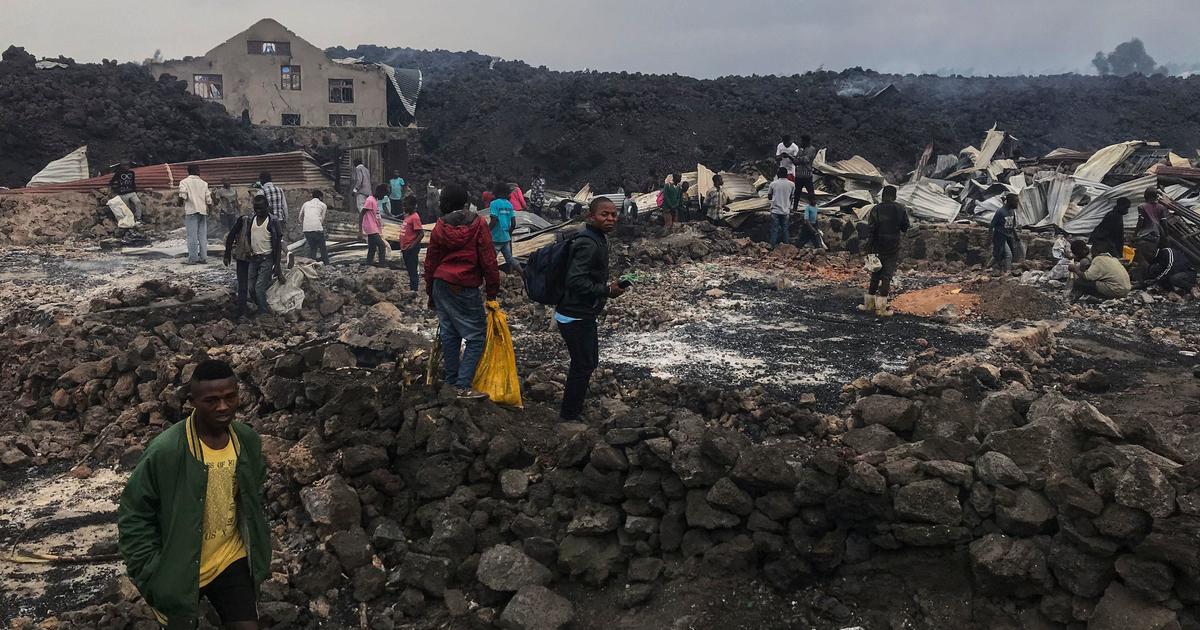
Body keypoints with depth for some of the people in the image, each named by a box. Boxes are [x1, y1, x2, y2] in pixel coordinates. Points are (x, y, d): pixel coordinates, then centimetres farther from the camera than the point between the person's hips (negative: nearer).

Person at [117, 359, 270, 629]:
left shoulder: (249, 440, -9)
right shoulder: (165, 451, -23)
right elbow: (133, 517, -14)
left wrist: (257, 551, 10)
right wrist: (152, 577, -15)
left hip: (232, 561, 3)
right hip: (180, 570, -3)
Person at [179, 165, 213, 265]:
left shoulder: (184, 182, 0)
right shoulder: (204, 183, 10)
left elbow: (183, 195, -15)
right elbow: (208, 200, 7)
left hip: (191, 211, -3)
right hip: (203, 211, 3)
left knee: (192, 235, -3)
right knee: (203, 235, 7)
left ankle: (193, 258, -4)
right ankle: (203, 258, 6)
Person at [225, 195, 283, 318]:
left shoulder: (272, 222, -8)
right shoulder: (251, 220, 7)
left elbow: (278, 244, -9)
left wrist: (277, 265, -12)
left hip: (266, 259, -5)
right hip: (253, 258, 5)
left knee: (259, 287, -9)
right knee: (251, 287, 6)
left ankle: (263, 314, 2)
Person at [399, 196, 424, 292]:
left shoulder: (414, 217, -19)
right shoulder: (407, 216, 10)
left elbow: (421, 233, -23)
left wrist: (413, 244, -27)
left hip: (411, 248, -10)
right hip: (405, 248, 10)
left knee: (412, 269, -3)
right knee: (408, 267, 21)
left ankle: (413, 289, 4)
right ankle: (415, 282, 36)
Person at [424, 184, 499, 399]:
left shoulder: (440, 226, 5)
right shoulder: (478, 224, -6)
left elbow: (430, 262, 10)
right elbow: (488, 260, -8)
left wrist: (431, 292, 20)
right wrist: (492, 290, -1)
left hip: (441, 285, 5)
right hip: (466, 289, -5)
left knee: (449, 333, 14)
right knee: (477, 335, 0)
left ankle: (451, 380, 22)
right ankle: (463, 385, -6)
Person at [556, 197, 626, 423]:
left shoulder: (598, 239, 11)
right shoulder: (588, 244, -23)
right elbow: (576, 281, -29)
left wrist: (608, 285, 8)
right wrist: (607, 290, -22)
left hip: (584, 314, 11)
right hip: (575, 317, -11)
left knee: (589, 362, 21)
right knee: (583, 366, 0)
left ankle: (573, 410, 36)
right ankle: (569, 416, 16)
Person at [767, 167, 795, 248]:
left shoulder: (773, 184, -5)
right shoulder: (791, 184, -2)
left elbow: (769, 197, 5)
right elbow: (792, 198, 6)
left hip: (775, 210, -1)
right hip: (786, 211, 1)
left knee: (774, 230, 4)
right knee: (785, 230, 10)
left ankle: (772, 247, 3)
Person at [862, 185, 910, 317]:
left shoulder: (876, 210, -5)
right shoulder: (900, 210, -4)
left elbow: (870, 231, -9)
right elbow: (905, 228, 5)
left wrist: (869, 250, -7)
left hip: (878, 248, 1)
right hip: (893, 250, -1)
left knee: (875, 275, 15)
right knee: (887, 276, 2)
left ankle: (869, 303, 21)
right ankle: (881, 307, 2)